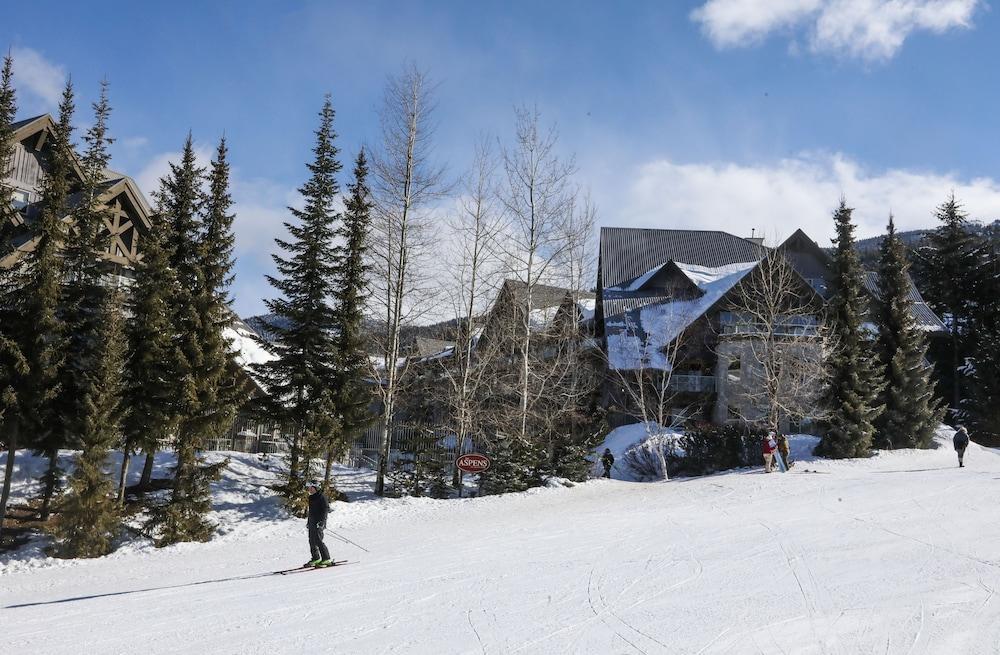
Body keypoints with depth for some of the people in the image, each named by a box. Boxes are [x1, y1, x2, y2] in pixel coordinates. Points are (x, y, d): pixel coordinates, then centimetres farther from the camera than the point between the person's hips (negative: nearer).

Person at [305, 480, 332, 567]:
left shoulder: (321, 497, -11)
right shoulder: (311, 498, 16)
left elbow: (326, 509, -15)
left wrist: (322, 521, -21)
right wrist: (308, 521, 23)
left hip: (318, 523, -9)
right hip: (312, 523, 9)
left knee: (318, 541, -12)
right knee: (312, 541, 9)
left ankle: (326, 559, -5)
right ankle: (315, 558, 19)